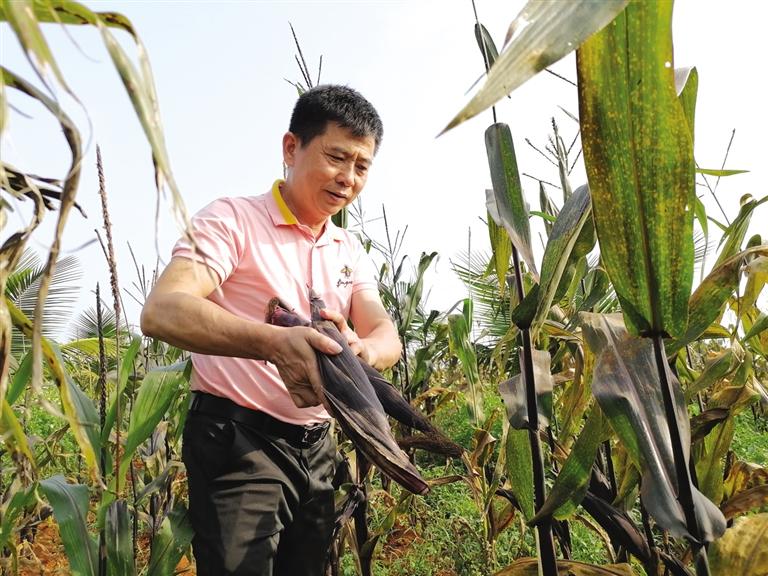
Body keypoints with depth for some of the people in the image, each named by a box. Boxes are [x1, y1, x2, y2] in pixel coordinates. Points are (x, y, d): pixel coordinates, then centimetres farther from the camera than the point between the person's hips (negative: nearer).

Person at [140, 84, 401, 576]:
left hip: (317, 447, 7)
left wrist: (359, 349, -28)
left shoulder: (352, 252, 9)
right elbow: (161, 311, -26)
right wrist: (274, 342, -42)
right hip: (237, 441, -6)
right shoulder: (232, 219, -11)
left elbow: (387, 335, -3)